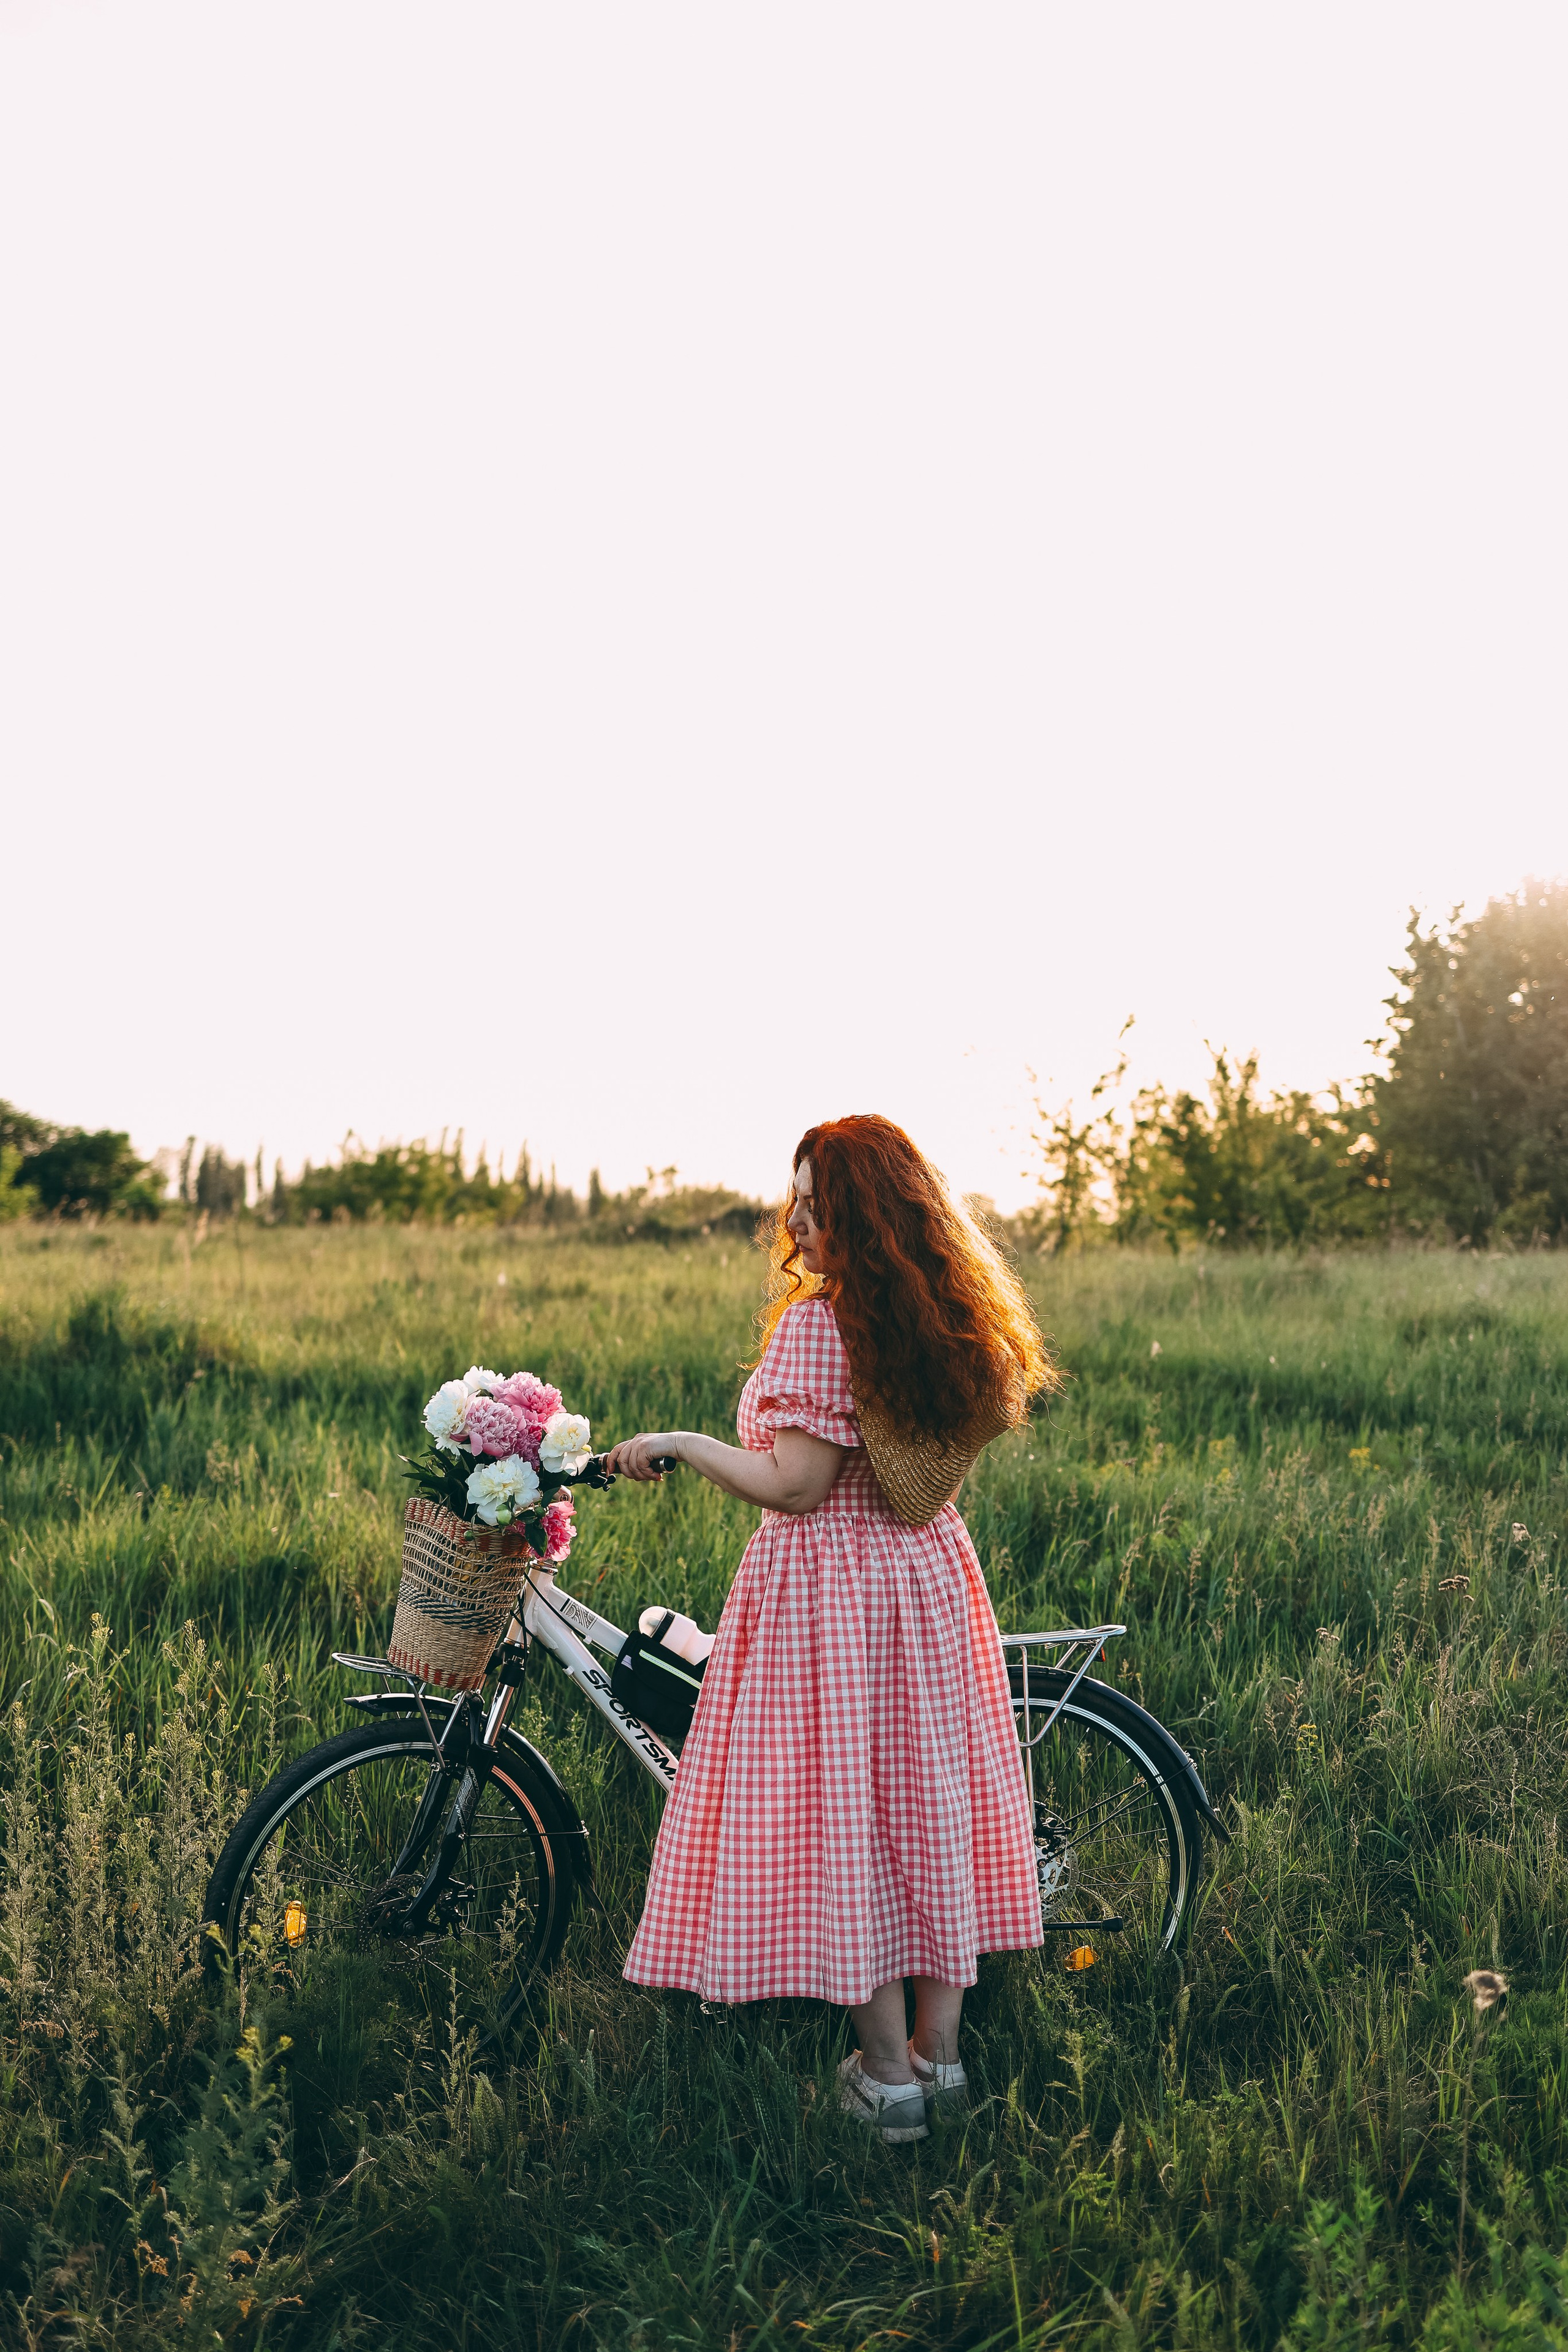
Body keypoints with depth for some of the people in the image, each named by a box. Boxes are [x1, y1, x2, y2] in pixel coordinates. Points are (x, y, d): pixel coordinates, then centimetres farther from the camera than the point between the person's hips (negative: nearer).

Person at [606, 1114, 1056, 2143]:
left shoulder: (818, 1322, -20)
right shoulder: (953, 1317, 4)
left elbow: (795, 1486, -22)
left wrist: (677, 1443, -11)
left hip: (827, 1589, -8)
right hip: (931, 1573, 8)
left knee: (840, 1821, 4)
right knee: (931, 1805, 14)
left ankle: (888, 2075, 12)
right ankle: (942, 2052, 24)